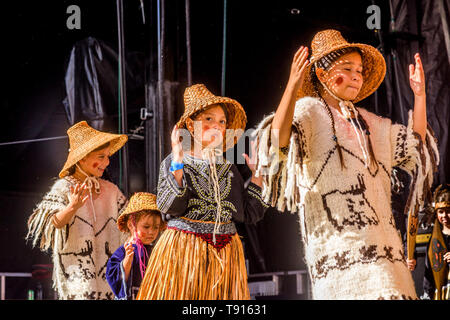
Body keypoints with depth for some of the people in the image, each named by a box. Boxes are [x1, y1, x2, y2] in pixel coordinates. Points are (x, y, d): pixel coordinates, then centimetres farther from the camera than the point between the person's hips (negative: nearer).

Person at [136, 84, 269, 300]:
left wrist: (256, 175, 5)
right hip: (183, 250, -4)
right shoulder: (173, 163, 1)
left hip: (225, 254, 4)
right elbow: (168, 208, -13)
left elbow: (250, 214, 9)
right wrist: (178, 164, -18)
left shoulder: (228, 168, 12)